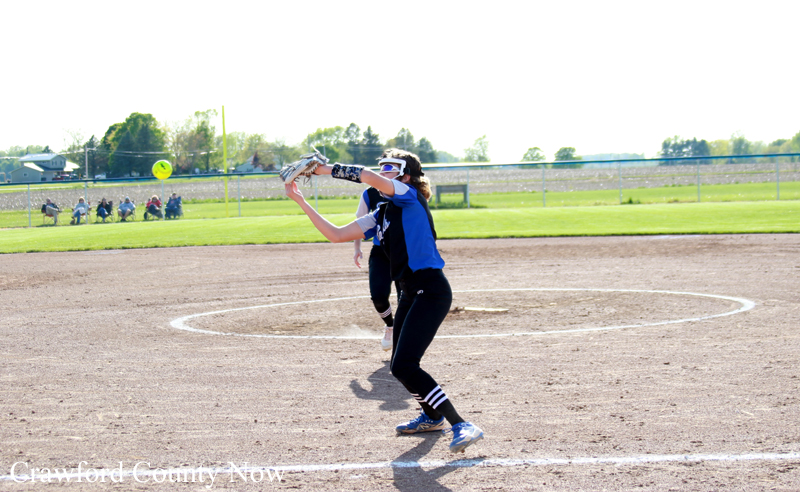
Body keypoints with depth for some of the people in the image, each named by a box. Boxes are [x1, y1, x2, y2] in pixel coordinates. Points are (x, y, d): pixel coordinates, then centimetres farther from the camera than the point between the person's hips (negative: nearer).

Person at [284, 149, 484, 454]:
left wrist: (327, 169, -10)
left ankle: (462, 426, -18)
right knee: (401, 366, 20)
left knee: (404, 366, -19)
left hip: (431, 290, -10)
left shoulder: (410, 196, -5)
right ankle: (431, 417, 43)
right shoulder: (380, 217, 18)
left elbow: (370, 178, -22)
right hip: (411, 293, 10)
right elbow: (335, 235, 16)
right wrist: (300, 200, 14)